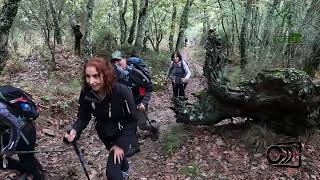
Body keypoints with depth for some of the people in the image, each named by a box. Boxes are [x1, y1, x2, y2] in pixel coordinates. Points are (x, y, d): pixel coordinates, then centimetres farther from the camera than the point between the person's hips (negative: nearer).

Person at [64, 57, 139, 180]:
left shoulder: (122, 92, -34)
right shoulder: (86, 93, -22)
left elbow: (132, 120, -24)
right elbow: (83, 118, -11)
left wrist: (120, 144, -24)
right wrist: (74, 131, -32)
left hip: (123, 133, -5)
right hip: (104, 133, 5)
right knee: (115, 156, 31)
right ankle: (125, 168, 65)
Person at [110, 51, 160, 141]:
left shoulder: (134, 72, -24)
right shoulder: (115, 75, -7)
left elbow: (149, 86, -18)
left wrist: (144, 102, -20)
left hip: (139, 102, -5)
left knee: (142, 125, -1)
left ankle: (155, 126, 31)